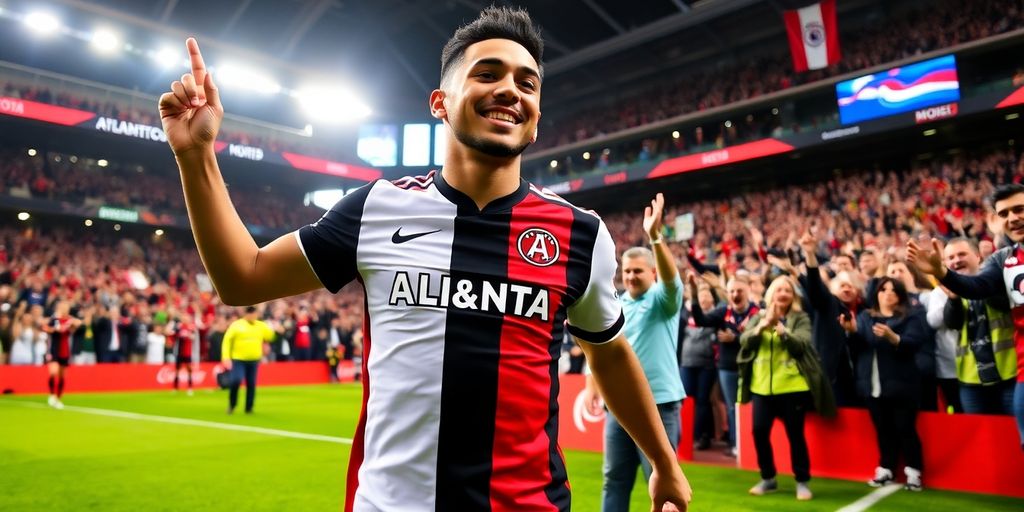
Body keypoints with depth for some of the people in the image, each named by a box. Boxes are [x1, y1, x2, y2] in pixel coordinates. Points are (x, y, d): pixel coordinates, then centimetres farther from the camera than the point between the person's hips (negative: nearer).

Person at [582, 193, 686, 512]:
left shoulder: (662, 299, -3)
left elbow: (671, 278, -25)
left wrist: (655, 236, -36)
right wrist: (592, 387, 7)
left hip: (658, 402, -5)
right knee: (615, 479, 13)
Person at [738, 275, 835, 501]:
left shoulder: (801, 319, 1)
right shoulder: (759, 317, 9)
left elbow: (800, 345, -14)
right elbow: (745, 341, -5)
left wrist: (779, 326, -24)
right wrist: (764, 324, -19)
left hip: (792, 386, -3)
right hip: (761, 386, 3)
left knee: (795, 434, 3)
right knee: (759, 431, 4)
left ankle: (802, 482, 18)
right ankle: (768, 478, 21)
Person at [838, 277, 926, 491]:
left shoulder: (910, 317, 1)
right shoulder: (865, 316, 12)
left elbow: (914, 344, -15)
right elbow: (857, 347, 1)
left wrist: (892, 337, -32)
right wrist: (851, 331, -20)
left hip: (900, 384, -3)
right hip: (873, 384, 4)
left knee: (904, 428, 1)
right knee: (882, 429, 11)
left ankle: (913, 471, 14)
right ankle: (885, 469, 20)